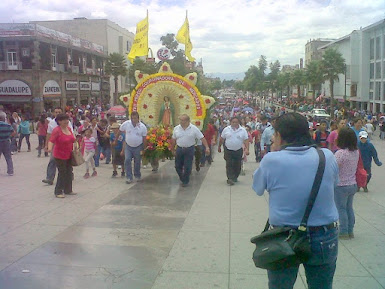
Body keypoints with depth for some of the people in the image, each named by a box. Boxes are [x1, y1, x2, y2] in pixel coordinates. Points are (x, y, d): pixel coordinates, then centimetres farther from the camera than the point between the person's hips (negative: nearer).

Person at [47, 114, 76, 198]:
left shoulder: (69, 129, 6)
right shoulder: (56, 130, -16)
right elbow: (51, 140, -25)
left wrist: (74, 150, 15)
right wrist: (50, 148, -43)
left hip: (69, 155, 8)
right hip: (60, 155, -8)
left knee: (69, 173, 14)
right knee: (62, 173, -4)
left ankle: (68, 190, 27)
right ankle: (58, 192, 8)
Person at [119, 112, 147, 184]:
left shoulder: (142, 127, -9)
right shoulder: (126, 124, -10)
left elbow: (144, 139, 0)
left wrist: (143, 149, 1)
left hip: (138, 147, 0)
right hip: (128, 146, 0)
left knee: (137, 162, 9)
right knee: (127, 161, -10)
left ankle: (138, 176, 29)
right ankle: (129, 177, -5)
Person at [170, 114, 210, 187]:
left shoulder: (194, 129, -9)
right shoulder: (176, 128, 0)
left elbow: (202, 138, -10)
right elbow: (173, 140, 9)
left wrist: (207, 147, -18)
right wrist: (172, 149, 11)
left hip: (189, 149, -3)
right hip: (179, 149, 3)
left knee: (187, 167, 1)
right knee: (178, 166, 9)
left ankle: (185, 181, 18)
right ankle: (182, 179, 30)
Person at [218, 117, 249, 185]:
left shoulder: (243, 130, -2)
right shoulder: (226, 129, -1)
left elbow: (246, 140, -4)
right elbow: (222, 139, 7)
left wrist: (247, 149, -14)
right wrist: (219, 147, 11)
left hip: (238, 151, 1)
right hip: (228, 150, -1)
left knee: (237, 165, 8)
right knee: (229, 165, -6)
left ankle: (235, 177, 26)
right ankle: (230, 179, -8)